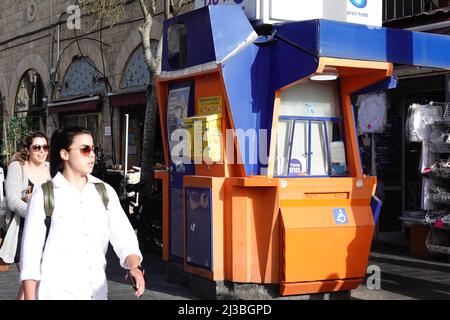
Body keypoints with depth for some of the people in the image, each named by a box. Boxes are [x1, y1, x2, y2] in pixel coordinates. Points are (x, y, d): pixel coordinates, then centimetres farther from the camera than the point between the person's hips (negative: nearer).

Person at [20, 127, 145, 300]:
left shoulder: (106, 192, 4)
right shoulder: (43, 196, -6)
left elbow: (123, 237, -3)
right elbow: (31, 251, -5)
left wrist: (135, 267, -22)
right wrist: (30, 298, -7)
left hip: (97, 291, 4)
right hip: (57, 292, -3)